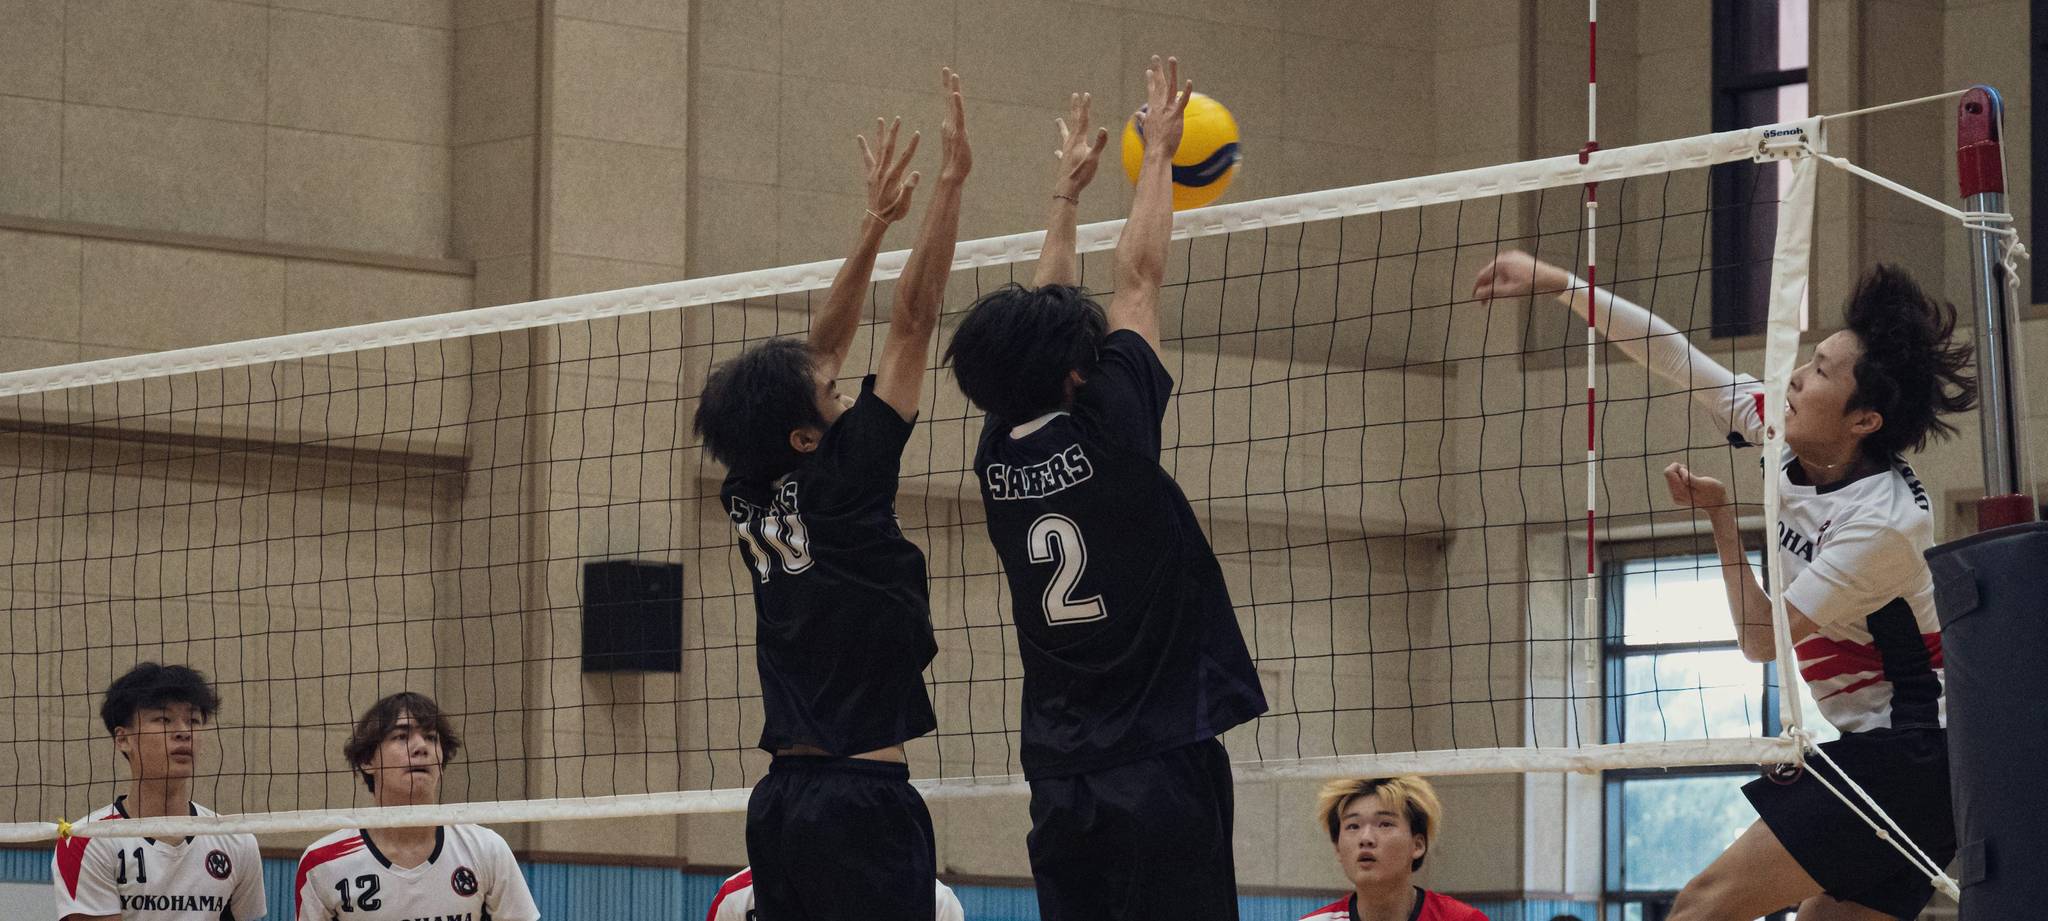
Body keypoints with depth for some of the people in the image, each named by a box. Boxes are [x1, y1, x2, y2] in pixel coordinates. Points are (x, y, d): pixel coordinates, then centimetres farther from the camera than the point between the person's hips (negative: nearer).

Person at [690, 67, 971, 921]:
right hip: (863, 796, -8)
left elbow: (820, 353, 19)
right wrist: (951, 180, -4)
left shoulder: (751, 499, 8)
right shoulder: (837, 486, -9)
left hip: (781, 798, 8)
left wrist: (876, 221, 24)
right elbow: (912, 324, -7)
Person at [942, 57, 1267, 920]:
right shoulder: (1105, 434, -9)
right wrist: (1158, 148, 14)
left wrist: (1068, 190, 31)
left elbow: (1041, 313, 21)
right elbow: (1138, 278, 2)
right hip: (1162, 762, -6)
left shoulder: (999, 460, 6)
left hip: (1060, 776, 6)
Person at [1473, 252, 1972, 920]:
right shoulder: (1788, 439, 1)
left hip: (1899, 761, -9)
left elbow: (1761, 639, -15)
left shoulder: (1884, 522, -21)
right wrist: (1558, 284, 7)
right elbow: (1673, 358, 6)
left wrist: (1719, 516, -14)